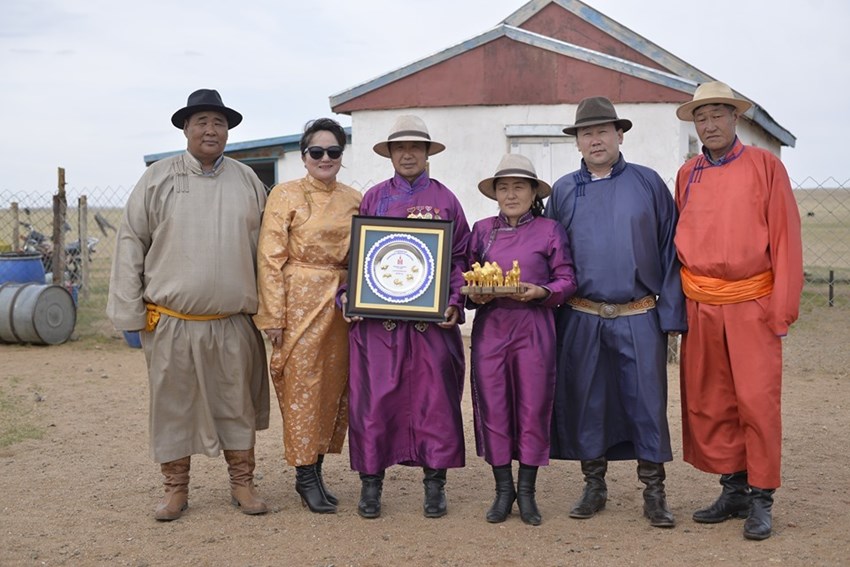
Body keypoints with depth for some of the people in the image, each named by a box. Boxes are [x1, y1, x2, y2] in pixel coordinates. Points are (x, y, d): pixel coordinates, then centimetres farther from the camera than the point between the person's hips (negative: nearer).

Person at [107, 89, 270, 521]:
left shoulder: (247, 181, 7)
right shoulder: (158, 179, 1)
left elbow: (264, 247, 11)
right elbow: (131, 243, 1)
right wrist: (130, 313, -3)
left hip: (234, 323, 2)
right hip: (172, 321, -1)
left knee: (238, 405, 9)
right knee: (172, 407, 7)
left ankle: (242, 484, 23)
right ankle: (175, 489, 21)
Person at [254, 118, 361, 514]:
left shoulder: (354, 200, 11)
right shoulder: (286, 195, -2)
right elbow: (270, 258, -6)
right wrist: (273, 315, -11)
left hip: (342, 306, 5)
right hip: (299, 304, -4)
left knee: (334, 385, 7)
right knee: (302, 385, -1)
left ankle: (315, 470, 20)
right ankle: (306, 477, 10)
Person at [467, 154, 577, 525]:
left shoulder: (550, 230, 5)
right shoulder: (482, 230, 12)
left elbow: (567, 280, 3)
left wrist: (541, 291, -15)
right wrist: (474, 295, -7)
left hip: (534, 328, -2)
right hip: (490, 326, 2)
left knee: (533, 407, 0)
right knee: (492, 407, 2)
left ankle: (526, 491, 14)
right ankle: (503, 489, 15)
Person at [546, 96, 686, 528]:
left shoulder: (648, 183, 3)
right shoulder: (563, 191, 8)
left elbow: (669, 251, 2)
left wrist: (672, 314, -3)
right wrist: (550, 316, 4)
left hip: (639, 318, -2)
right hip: (582, 319, 2)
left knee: (647, 402, 1)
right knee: (586, 402, 8)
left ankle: (654, 492, 13)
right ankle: (594, 486, 23)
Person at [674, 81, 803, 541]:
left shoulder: (765, 165, 0)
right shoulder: (686, 175, 11)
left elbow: (785, 238, -3)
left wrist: (783, 308, -8)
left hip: (752, 304, -4)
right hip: (699, 307, 4)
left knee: (758, 401, -4)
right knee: (708, 403, 7)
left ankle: (760, 499, 8)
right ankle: (734, 489, 21)